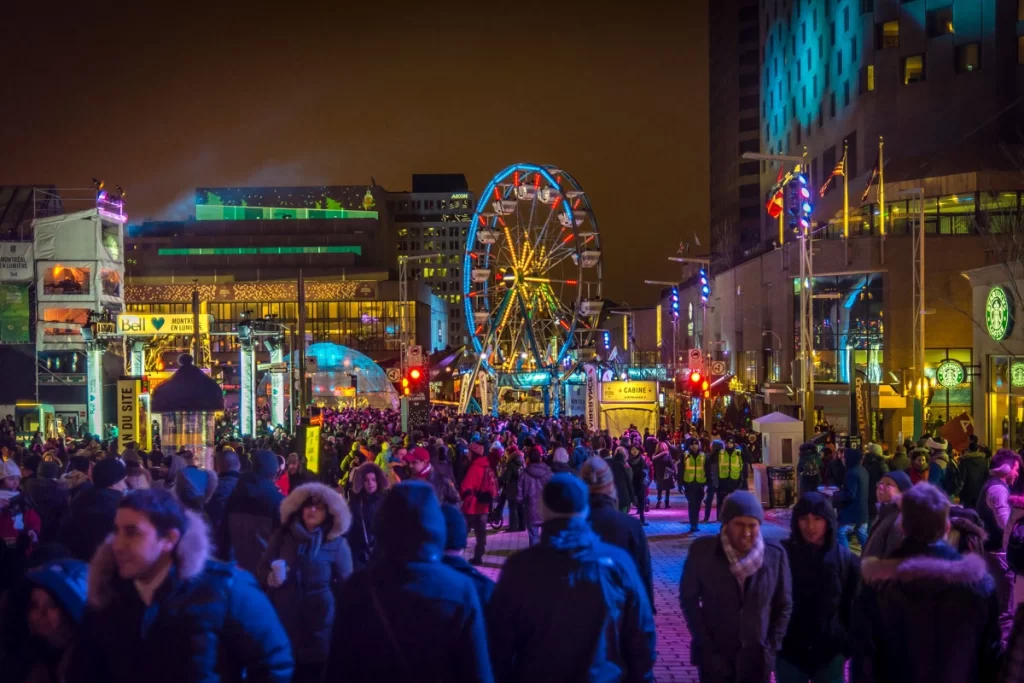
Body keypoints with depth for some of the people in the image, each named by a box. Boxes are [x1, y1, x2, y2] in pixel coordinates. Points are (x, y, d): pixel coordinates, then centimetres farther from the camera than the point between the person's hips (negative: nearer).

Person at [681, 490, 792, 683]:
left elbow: (784, 605, 5)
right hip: (714, 657, -1)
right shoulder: (702, 551, -9)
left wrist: (771, 647, -3)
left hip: (757, 659, 1)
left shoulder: (775, 555, -4)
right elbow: (689, 599, -2)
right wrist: (706, 647, -7)